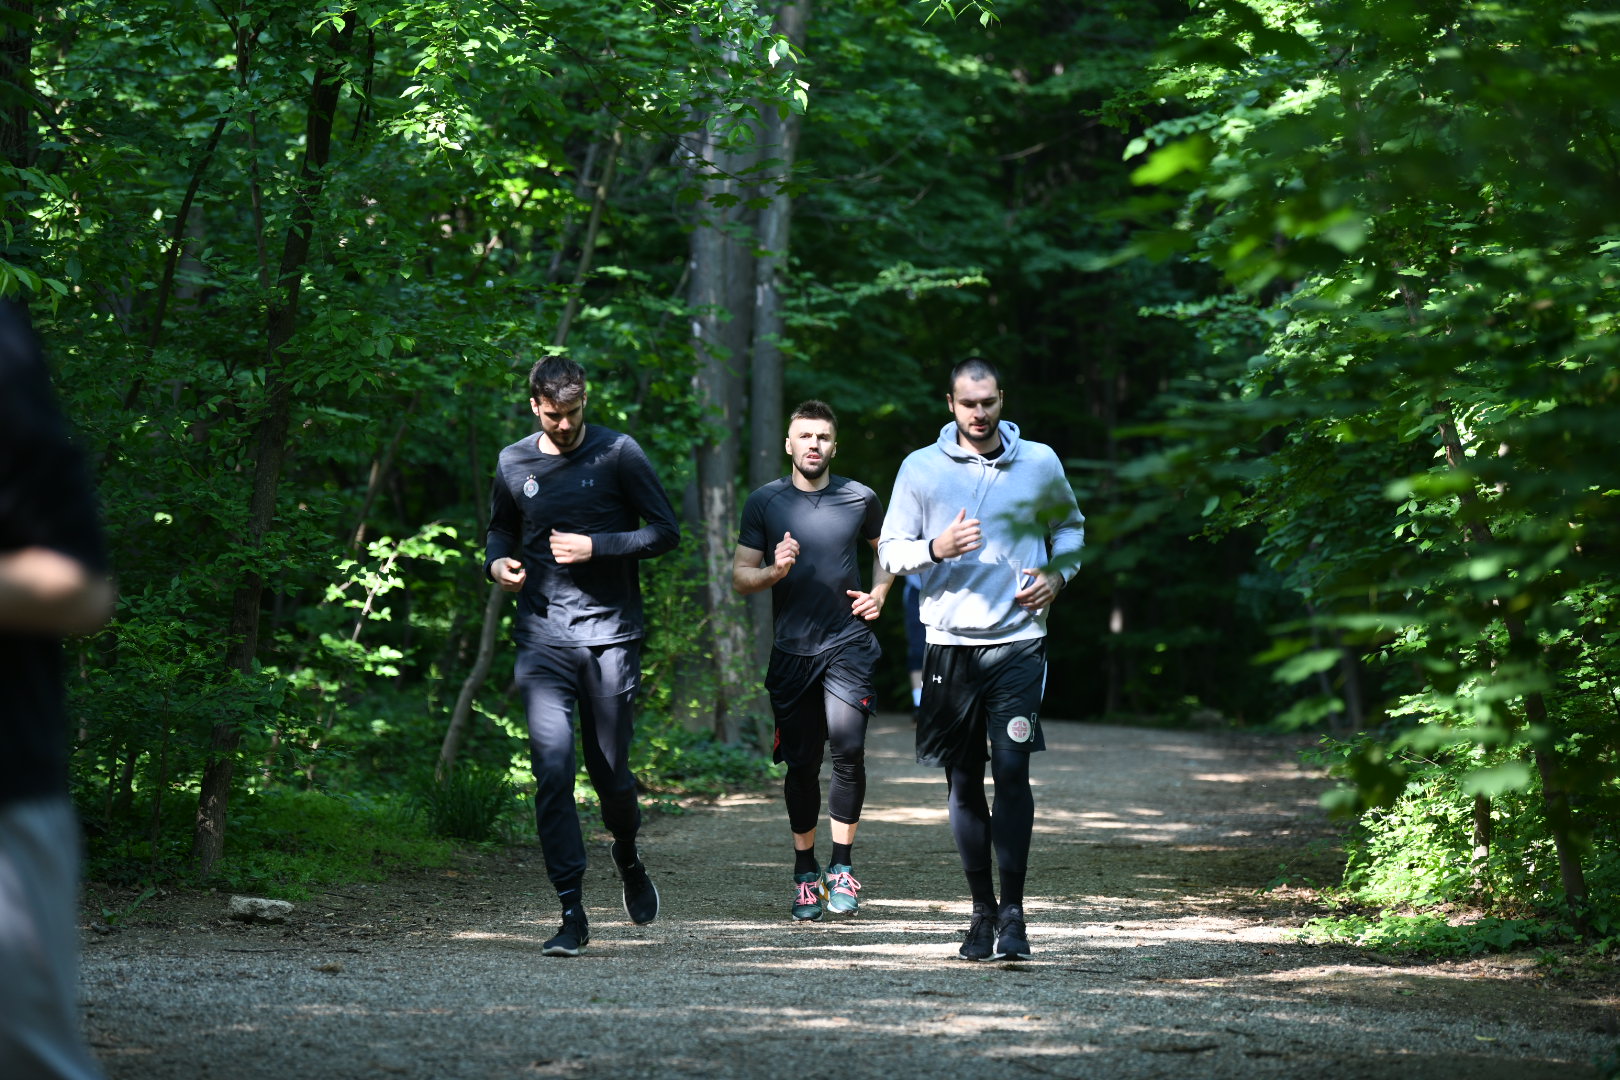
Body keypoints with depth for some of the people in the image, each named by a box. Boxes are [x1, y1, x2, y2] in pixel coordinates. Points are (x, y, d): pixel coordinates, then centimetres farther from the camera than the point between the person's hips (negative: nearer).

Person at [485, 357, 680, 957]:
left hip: (610, 634, -1)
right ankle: (572, 913, -9)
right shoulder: (514, 465, 8)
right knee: (552, 771, -11)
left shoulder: (618, 454, -1)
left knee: (610, 772, 5)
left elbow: (665, 531, 0)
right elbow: (501, 528, 24)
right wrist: (497, 562, 2)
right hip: (543, 638, 1)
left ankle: (628, 859, 38)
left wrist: (596, 547, -12)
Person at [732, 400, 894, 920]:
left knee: (848, 747, -16)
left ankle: (841, 867, -6)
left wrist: (879, 593, 5)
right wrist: (775, 571, -16)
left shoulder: (859, 499, 4)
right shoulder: (764, 502, 2)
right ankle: (805, 872, 19)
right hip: (792, 650, 1)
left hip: (848, 644, -1)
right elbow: (740, 576, 4)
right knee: (801, 764, 5)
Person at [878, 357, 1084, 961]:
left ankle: (1012, 912, -10)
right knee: (963, 783, 5)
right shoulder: (921, 468, 3)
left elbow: (1070, 526, 23)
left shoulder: (1040, 463, 6)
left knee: (1012, 772, -13)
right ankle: (982, 912, 15)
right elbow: (891, 550, 5)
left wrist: (1058, 575, 4)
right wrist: (936, 549, -15)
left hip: (1018, 644, -1)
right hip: (950, 644, 1)